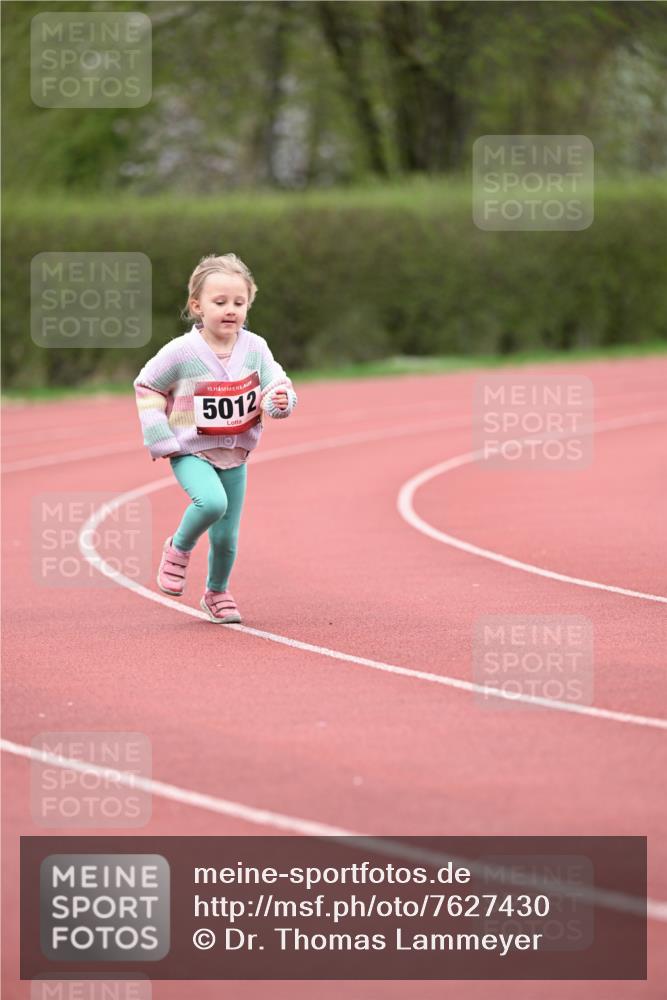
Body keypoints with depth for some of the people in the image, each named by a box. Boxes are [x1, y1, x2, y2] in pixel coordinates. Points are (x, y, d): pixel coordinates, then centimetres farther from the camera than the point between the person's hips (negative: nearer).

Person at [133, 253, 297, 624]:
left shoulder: (255, 348, -6)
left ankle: (217, 592, 35)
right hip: (192, 453, -3)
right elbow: (146, 387, -2)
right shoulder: (181, 352, -14)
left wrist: (279, 399, -26)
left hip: (235, 455, 3)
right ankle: (179, 548, -2)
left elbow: (277, 386, -1)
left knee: (227, 537, 7)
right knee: (212, 501, -32)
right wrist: (161, 439, -7)